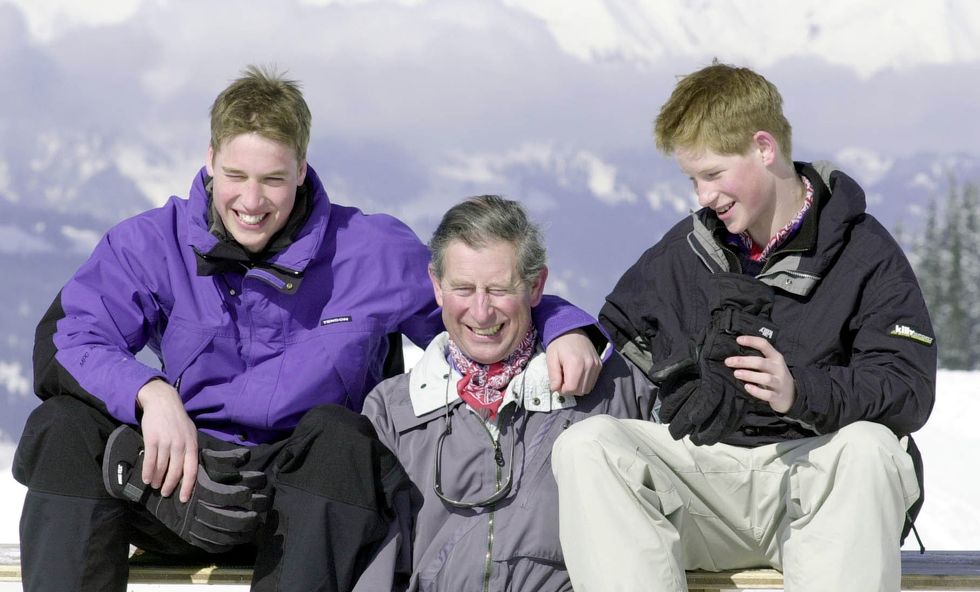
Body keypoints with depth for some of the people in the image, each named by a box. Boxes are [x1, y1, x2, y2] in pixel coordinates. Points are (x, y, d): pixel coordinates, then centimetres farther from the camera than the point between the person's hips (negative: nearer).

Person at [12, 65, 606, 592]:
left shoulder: (373, 253, 0)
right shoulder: (151, 243, 1)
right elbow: (64, 340, -8)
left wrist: (565, 328, -12)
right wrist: (151, 394, -26)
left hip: (306, 495, -1)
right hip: (179, 486, 1)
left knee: (338, 432, -34)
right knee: (66, 426, -23)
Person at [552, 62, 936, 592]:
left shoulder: (864, 254, 0)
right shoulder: (686, 249, 14)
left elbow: (909, 392, -10)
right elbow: (613, 325, 29)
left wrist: (802, 392, -25)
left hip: (815, 476, -3)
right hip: (703, 470, 4)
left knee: (867, 447, -37)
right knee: (585, 445, -23)